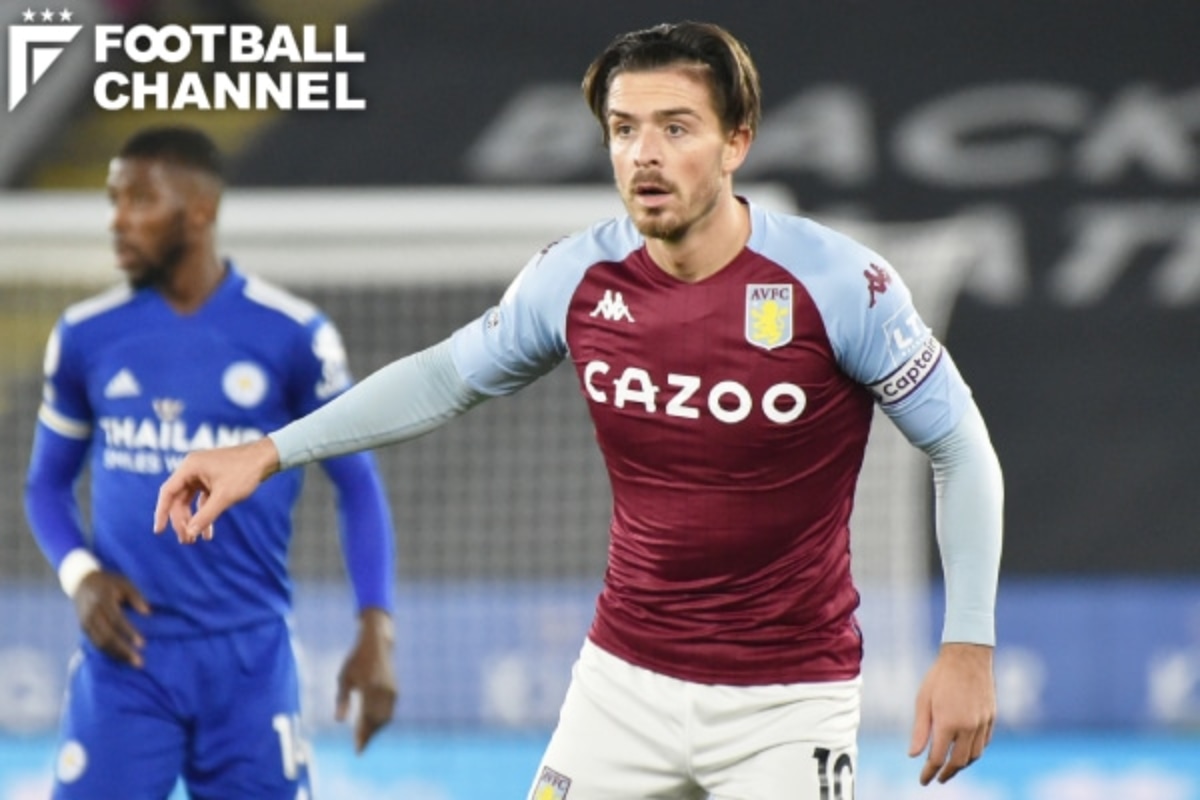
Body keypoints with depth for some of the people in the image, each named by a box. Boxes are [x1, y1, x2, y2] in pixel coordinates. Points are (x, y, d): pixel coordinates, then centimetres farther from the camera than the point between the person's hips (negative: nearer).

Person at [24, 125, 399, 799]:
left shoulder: (293, 337, -3)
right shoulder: (86, 338, 4)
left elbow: (358, 483, 4)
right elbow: (49, 481, 15)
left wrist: (377, 630, -7)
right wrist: (80, 574, -5)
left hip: (250, 656, -1)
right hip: (125, 651, 1)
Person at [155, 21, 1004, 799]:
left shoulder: (842, 284, -16)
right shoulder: (578, 278, -6)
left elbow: (962, 448, -6)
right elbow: (448, 376, 13)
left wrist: (968, 646, -12)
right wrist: (269, 453, 8)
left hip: (788, 703, -4)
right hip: (625, 683, 4)